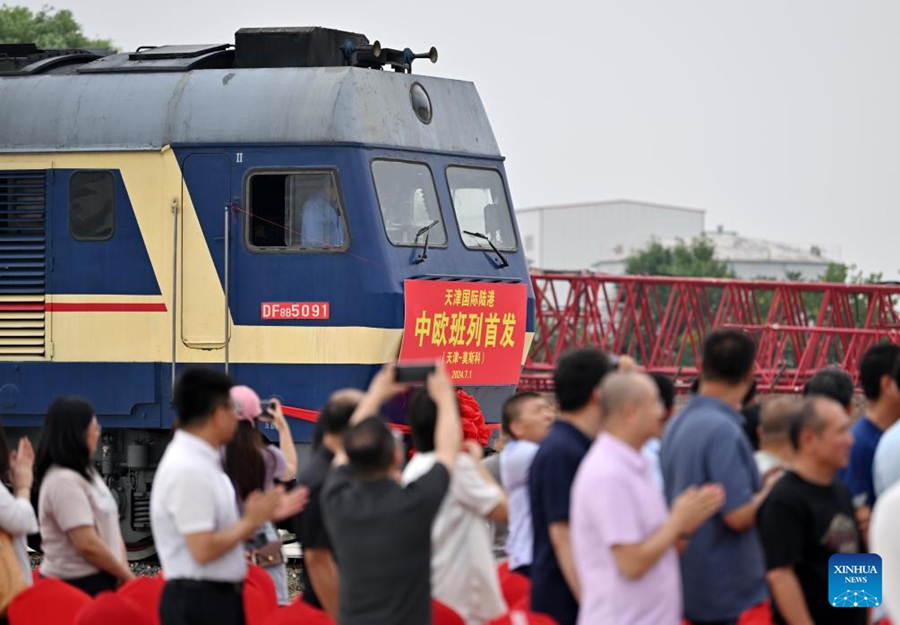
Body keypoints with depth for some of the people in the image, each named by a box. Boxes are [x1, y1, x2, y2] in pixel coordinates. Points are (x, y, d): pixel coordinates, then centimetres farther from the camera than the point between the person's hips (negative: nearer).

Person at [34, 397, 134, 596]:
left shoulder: (88, 474, 16)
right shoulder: (63, 482, -15)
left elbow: (111, 531, 17)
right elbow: (87, 545, -20)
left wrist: (124, 573, 5)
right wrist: (128, 577, -11)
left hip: (102, 580, 9)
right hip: (78, 585, -9)